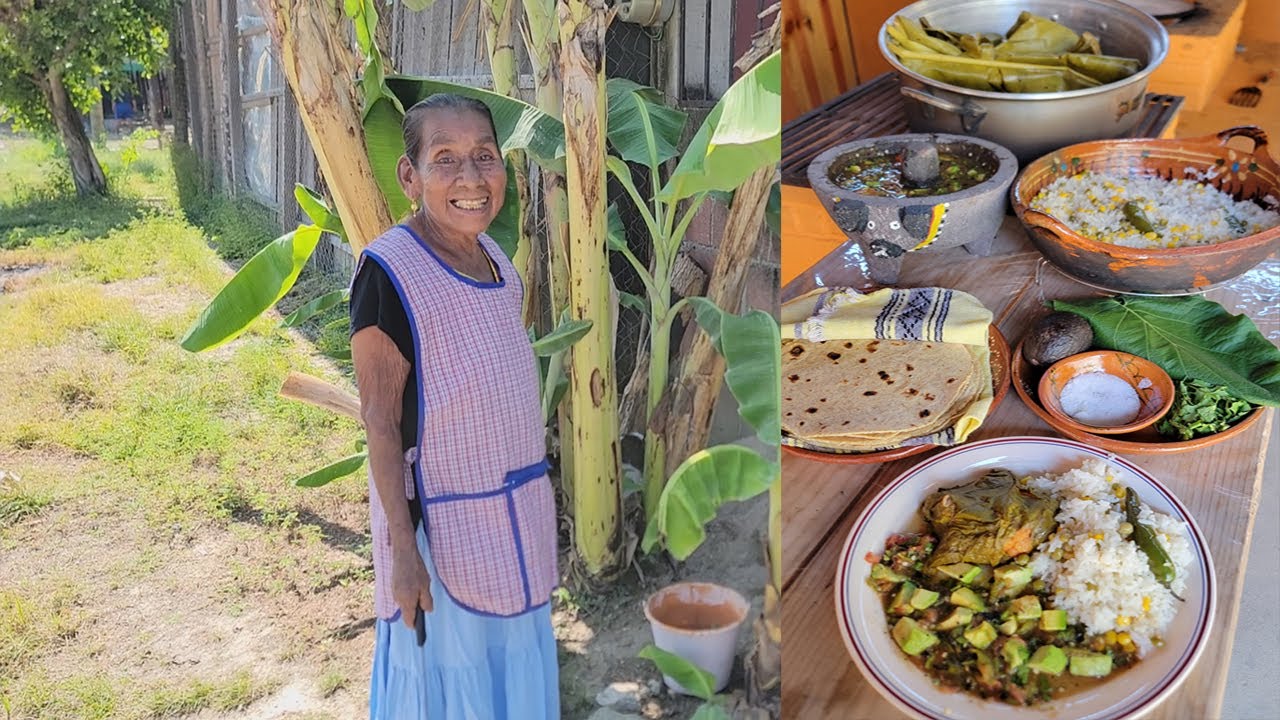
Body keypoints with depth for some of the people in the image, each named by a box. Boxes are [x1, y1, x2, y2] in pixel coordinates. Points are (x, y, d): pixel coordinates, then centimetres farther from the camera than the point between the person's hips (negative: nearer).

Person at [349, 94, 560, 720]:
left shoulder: (499, 263, 4)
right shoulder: (389, 272, -18)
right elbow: (380, 420, -17)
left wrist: (531, 512, 16)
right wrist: (403, 545, -18)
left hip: (516, 520, 7)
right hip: (443, 527, -7)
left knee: (513, 669, 21)